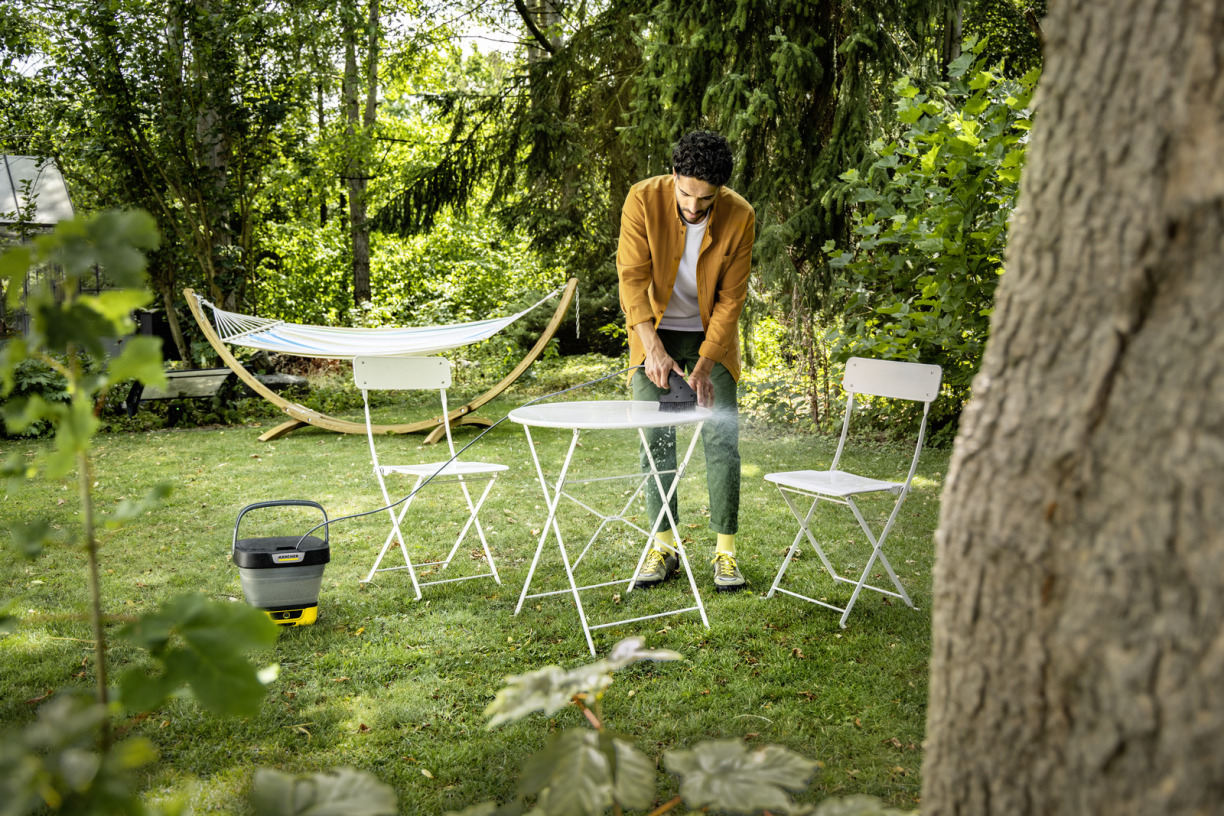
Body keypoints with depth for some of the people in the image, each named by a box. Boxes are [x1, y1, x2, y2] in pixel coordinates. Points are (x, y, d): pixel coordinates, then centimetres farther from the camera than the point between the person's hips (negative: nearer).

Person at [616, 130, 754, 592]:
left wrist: (705, 364, -20)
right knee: (656, 441, -1)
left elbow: (730, 298, -13)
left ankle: (725, 552, 5)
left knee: (722, 441, -4)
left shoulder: (740, 217, -18)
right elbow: (632, 276, -19)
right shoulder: (643, 199, -20)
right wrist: (652, 346, -30)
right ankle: (664, 548, 9)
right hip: (655, 333, 0)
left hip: (711, 335, 0)